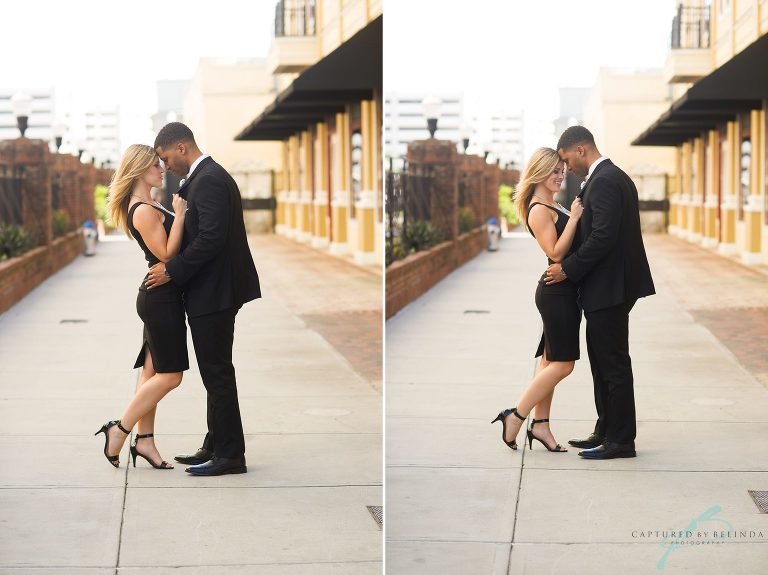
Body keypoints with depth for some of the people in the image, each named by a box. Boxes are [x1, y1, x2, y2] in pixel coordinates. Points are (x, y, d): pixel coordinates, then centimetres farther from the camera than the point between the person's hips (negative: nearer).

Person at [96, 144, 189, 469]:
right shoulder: (144, 211, -17)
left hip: (158, 297, 10)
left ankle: (145, 441, 16)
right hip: (162, 298, -10)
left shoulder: (144, 207, 15)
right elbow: (166, 253, -20)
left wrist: (179, 213, 12)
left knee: (153, 372, 11)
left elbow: (167, 249, 20)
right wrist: (179, 215, -19)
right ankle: (119, 431, 1)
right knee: (169, 375, -5)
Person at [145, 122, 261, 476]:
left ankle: (230, 454, 3)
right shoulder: (209, 176, 14)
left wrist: (172, 271, -16)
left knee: (217, 374, -4)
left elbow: (210, 239, -25)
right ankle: (216, 447, 23)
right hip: (214, 291, 10)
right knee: (217, 373, 15)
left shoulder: (208, 181, -17)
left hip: (212, 293, -10)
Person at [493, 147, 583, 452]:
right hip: (556, 292, -10)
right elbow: (556, 253, -20)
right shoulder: (539, 210, -14)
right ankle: (515, 417, -2)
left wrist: (577, 214, 8)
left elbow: (573, 243, 21)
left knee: (551, 361, 11)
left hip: (562, 292, 10)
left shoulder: (555, 207, 15)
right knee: (562, 364, -8)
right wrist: (573, 218, -23)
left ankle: (540, 425, 15)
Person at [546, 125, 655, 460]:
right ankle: (606, 432, 24)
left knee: (614, 365, -4)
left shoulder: (603, 181, -17)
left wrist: (568, 269, -16)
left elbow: (603, 237, -24)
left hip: (608, 288, -11)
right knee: (603, 363, 16)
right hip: (610, 286, 11)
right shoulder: (614, 176, 16)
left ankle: (621, 440, 2)